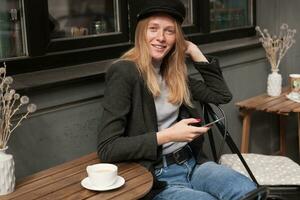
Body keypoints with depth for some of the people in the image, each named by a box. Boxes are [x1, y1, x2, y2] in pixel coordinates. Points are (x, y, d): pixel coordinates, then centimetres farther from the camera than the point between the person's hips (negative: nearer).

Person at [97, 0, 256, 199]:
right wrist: (167, 136, -21)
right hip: (154, 176, -6)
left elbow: (222, 95, 12)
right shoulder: (123, 72, -13)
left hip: (192, 163, 6)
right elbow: (107, 148, -18)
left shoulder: (173, 71, 9)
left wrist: (194, 51, 6)